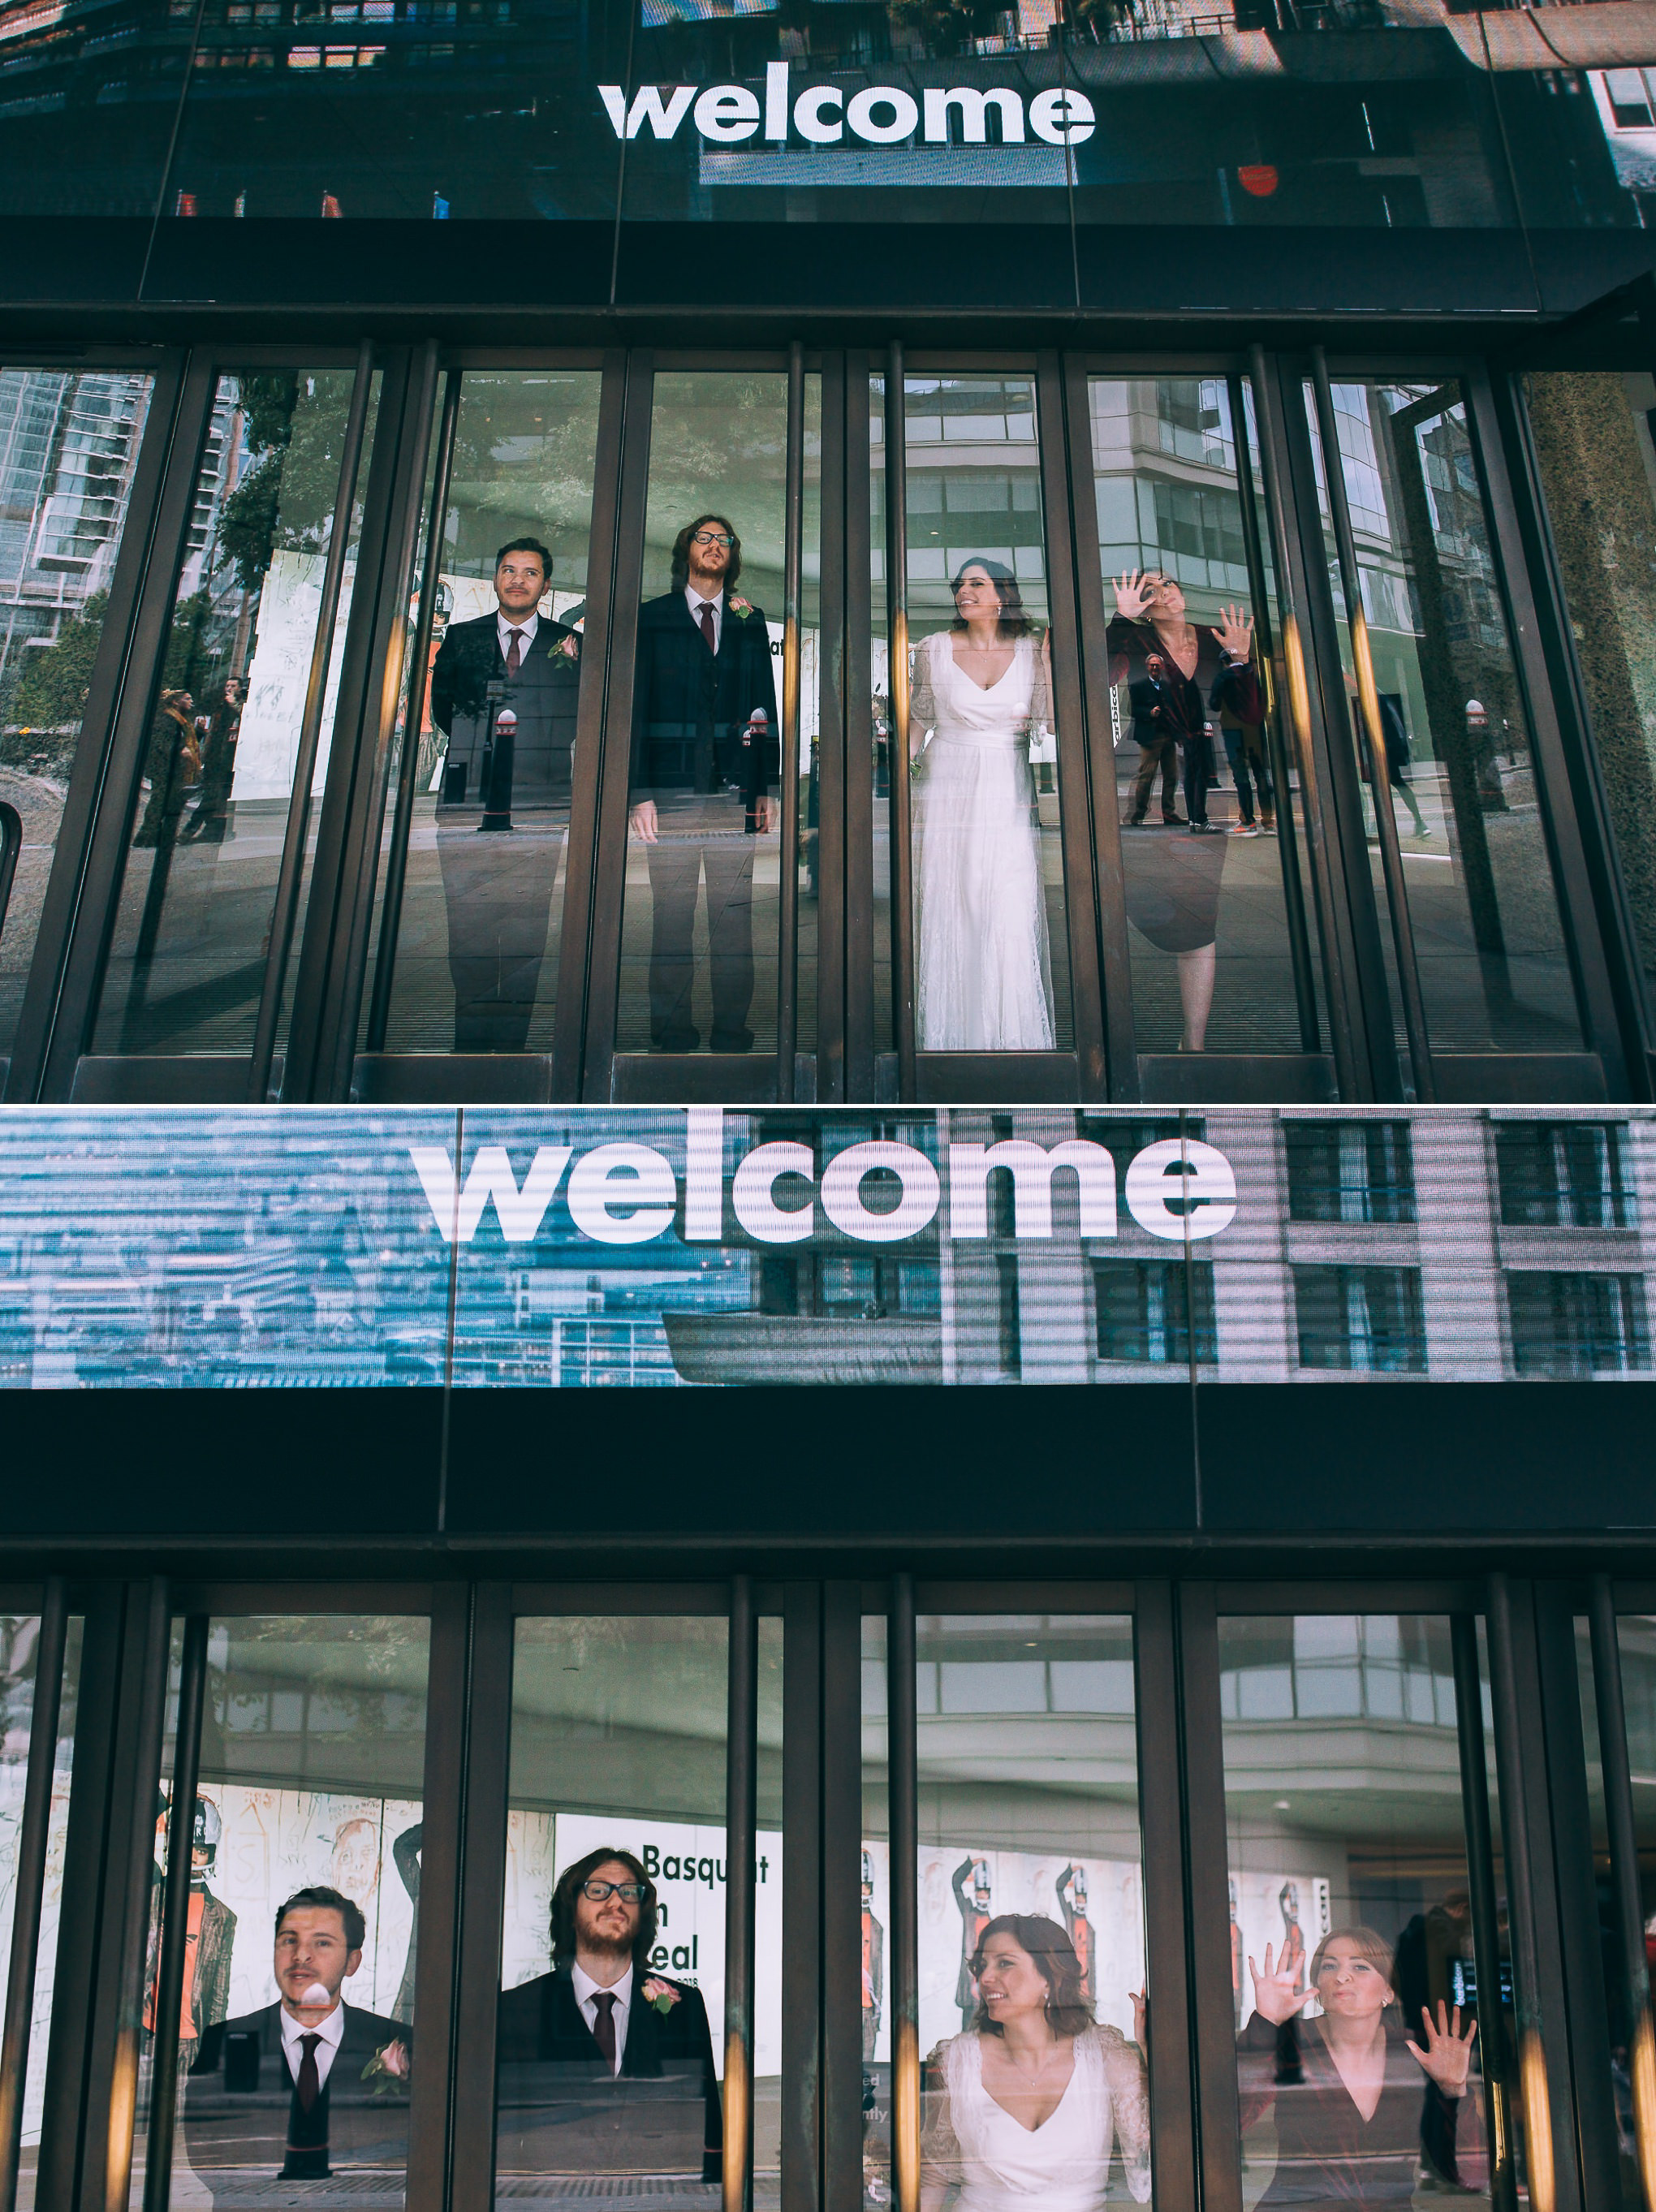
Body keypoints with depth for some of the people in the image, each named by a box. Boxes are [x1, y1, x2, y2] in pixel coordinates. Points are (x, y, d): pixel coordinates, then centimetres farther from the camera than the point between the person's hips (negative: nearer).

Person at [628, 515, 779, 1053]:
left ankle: (732, 1030, 5)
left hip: (735, 788, 2)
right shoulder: (652, 618, 9)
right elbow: (636, 707, 3)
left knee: (735, 916, 0)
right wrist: (639, 791, -7)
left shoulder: (751, 622, 15)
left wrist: (767, 787, 5)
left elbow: (765, 707, 13)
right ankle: (672, 1031, 6)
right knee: (671, 917, -1)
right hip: (672, 787, -2)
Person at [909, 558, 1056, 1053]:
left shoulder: (1031, 650, 6)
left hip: (1008, 794, 0)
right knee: (948, 906, -1)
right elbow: (919, 719, 11)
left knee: (1011, 914, -6)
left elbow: (1053, 722, 0)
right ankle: (951, 1036, 7)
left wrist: (1049, 660, -4)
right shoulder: (935, 648, 6)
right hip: (948, 786, 0)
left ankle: (1013, 1040, 2)